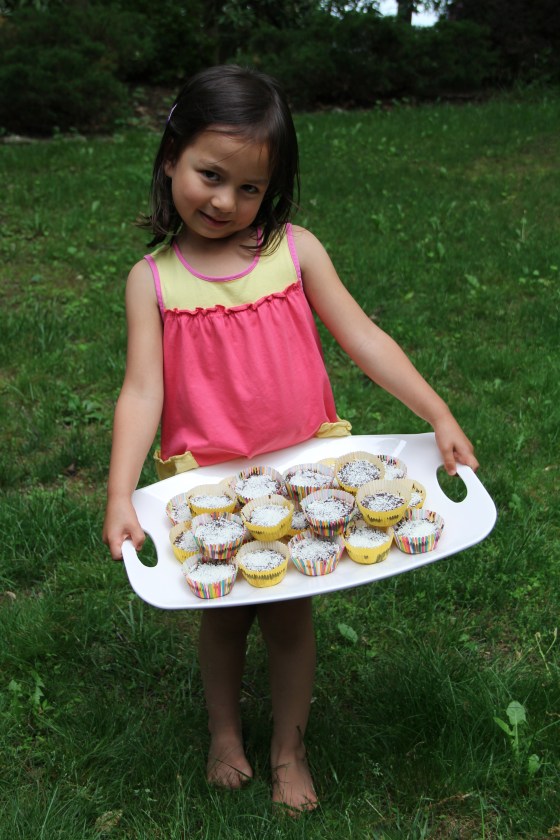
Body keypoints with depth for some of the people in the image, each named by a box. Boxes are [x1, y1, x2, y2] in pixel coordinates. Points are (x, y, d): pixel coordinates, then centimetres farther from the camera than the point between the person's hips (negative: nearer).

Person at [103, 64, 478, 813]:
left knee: (290, 614, 14)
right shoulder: (153, 279, -7)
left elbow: (363, 339, -7)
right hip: (206, 484, 0)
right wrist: (120, 496, -24)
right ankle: (224, 732, 45)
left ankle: (289, 751, 38)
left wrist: (439, 415, -14)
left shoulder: (294, 250, -6)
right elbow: (142, 390, -14)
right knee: (223, 615, 17)